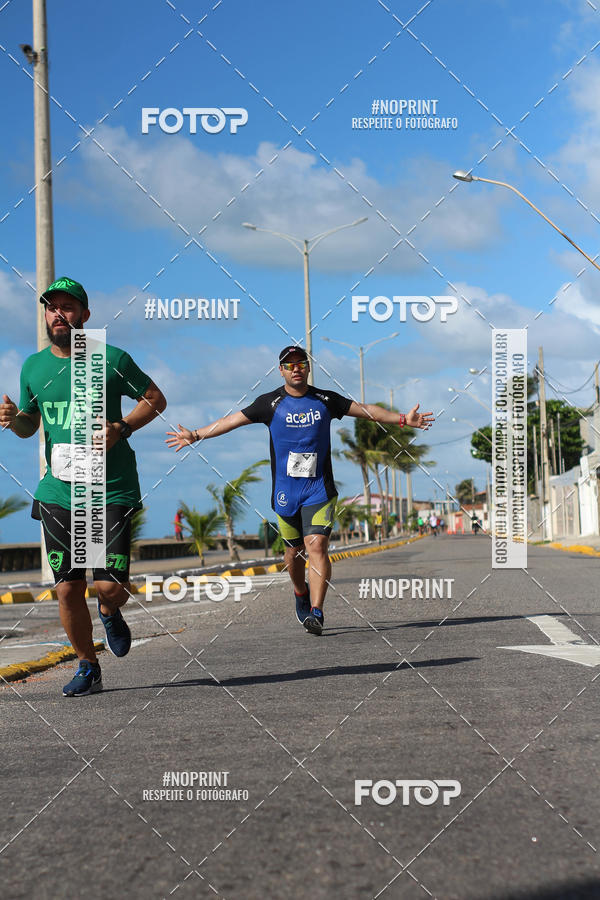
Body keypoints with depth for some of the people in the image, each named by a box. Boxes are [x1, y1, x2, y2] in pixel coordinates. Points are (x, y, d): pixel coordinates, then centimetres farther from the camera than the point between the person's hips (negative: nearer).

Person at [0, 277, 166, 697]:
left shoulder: (111, 359, -4)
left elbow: (156, 399, 5)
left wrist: (121, 429, -11)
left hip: (112, 490, -3)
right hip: (58, 493, 3)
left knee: (111, 586, -10)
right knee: (68, 588, 3)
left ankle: (110, 614, 28)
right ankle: (88, 667, 23)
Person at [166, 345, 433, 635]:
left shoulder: (325, 400, 4)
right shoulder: (270, 402, 2)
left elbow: (366, 410, 10)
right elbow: (232, 420, 3)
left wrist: (402, 419, 4)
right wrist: (195, 435, -3)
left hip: (319, 489, -1)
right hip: (285, 491, 1)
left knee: (316, 546, -15)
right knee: (294, 550, 9)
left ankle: (316, 612, -18)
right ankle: (301, 593, 37)